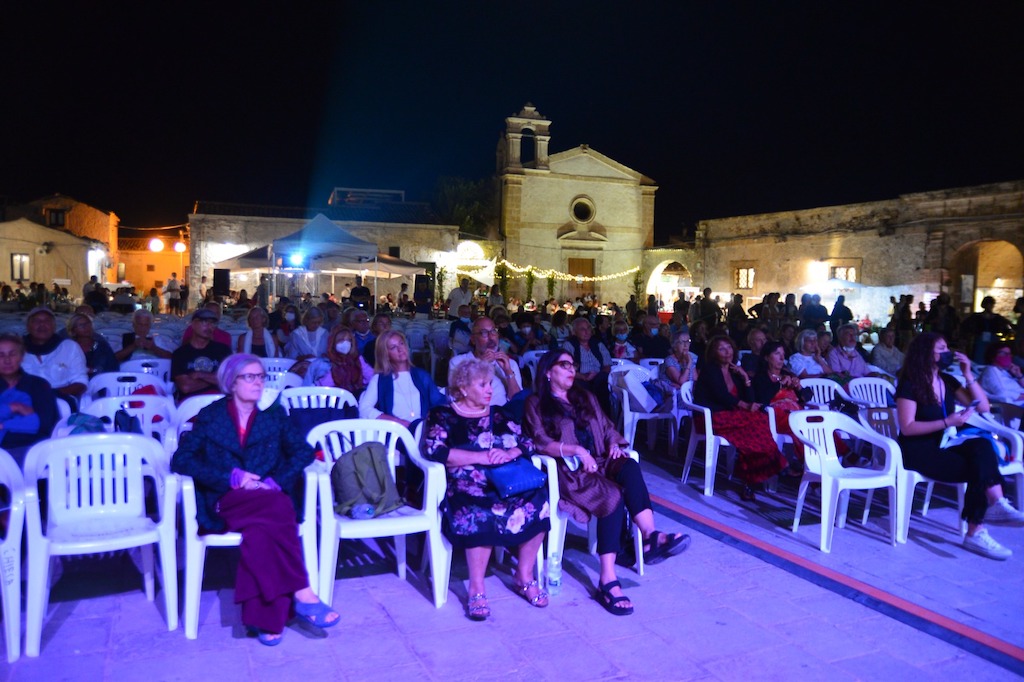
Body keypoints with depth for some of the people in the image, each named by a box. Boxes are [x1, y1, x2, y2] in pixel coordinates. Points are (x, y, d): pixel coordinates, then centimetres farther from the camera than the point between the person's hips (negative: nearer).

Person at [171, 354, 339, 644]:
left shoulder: (274, 414, 16)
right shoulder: (210, 416, 11)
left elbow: (303, 451, 5)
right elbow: (181, 459, 0)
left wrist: (276, 481, -13)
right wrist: (231, 477, -12)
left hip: (270, 499, 2)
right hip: (226, 502, -2)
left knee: (260, 528, -36)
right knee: (275, 509, -35)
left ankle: (264, 616, -35)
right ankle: (302, 594, -36)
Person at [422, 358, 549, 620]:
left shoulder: (498, 414, 21)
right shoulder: (442, 415, 7)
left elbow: (527, 442, 13)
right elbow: (435, 451, -11)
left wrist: (509, 453, -10)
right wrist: (481, 456, -15)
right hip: (467, 487, -4)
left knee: (537, 501, -25)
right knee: (482, 514, -37)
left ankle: (525, 576, -8)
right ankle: (476, 589, -21)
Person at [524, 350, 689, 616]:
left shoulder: (586, 397, 24)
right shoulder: (536, 403, 6)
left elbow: (607, 427, 20)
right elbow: (540, 443, -7)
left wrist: (614, 443, -3)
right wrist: (576, 450, -19)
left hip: (600, 464, 5)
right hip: (568, 471, -5)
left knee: (629, 466, -29)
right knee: (613, 495, -32)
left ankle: (651, 536, -40)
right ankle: (608, 580, -32)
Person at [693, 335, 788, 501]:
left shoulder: (735, 372, 20)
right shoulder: (710, 370, 2)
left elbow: (749, 399, 13)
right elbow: (721, 395, -13)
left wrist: (745, 378, 3)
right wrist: (745, 406, -20)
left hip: (731, 417, 6)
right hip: (712, 419, -6)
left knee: (761, 420, -24)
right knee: (757, 422, -27)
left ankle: (749, 479, -24)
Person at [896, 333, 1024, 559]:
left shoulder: (947, 381, 11)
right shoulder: (910, 384, -10)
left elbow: (983, 407, 9)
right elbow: (907, 428, -16)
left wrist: (968, 374, 1)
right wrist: (947, 423, -24)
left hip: (943, 445, 7)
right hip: (918, 451, -7)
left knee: (982, 447, -23)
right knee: (979, 469, -25)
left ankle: (997, 505, -27)